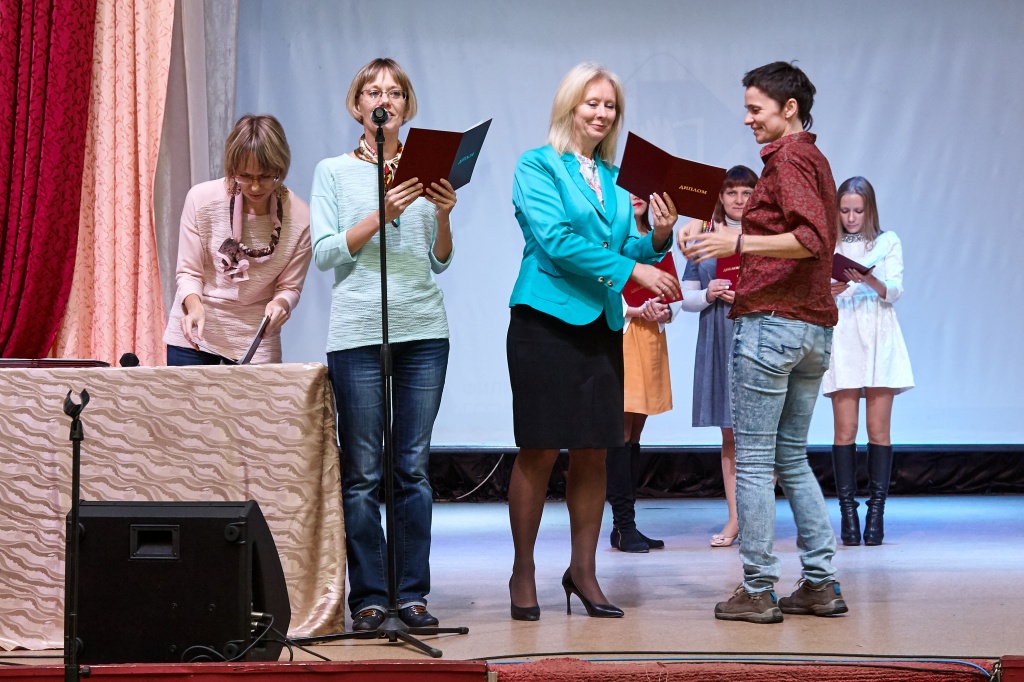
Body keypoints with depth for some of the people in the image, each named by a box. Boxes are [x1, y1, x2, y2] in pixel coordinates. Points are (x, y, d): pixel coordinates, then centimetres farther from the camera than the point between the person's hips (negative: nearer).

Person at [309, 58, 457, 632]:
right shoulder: (334, 171, 7)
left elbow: (440, 263, 12)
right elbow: (325, 253, -3)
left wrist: (443, 217, -6)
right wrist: (381, 214, -13)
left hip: (424, 330, 2)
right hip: (358, 331, -2)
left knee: (414, 468, 3)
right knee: (363, 472, -3)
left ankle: (412, 592, 8)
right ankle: (369, 596, 3)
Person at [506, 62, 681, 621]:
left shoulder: (615, 177, 16)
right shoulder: (537, 166, -3)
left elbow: (627, 250, 14)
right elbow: (556, 240, -15)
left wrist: (658, 239, -7)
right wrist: (628, 269, -19)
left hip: (601, 325, 6)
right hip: (546, 321, -6)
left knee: (594, 452, 6)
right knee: (539, 451, -3)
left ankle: (583, 570, 16)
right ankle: (523, 574, 8)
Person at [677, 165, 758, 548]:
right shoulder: (704, 236, 12)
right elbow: (687, 298, 13)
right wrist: (708, 294, -8)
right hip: (717, 341, 3)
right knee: (729, 434, 6)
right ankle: (734, 519, 10)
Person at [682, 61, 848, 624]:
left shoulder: (788, 157, -9)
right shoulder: (815, 159, 19)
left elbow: (813, 238, -21)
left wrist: (740, 242, -25)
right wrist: (736, 248, 21)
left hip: (772, 320, -9)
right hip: (815, 325, 9)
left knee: (752, 459, -4)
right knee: (792, 459, 14)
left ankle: (758, 591, -4)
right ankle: (820, 583, 13)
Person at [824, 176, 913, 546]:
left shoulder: (888, 242, 10)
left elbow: (894, 292, 0)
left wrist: (871, 280, -20)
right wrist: (830, 290, -16)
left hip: (878, 339, 0)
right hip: (841, 339, 0)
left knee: (879, 430, -3)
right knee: (845, 430, -5)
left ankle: (876, 513, -2)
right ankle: (848, 513, -4)